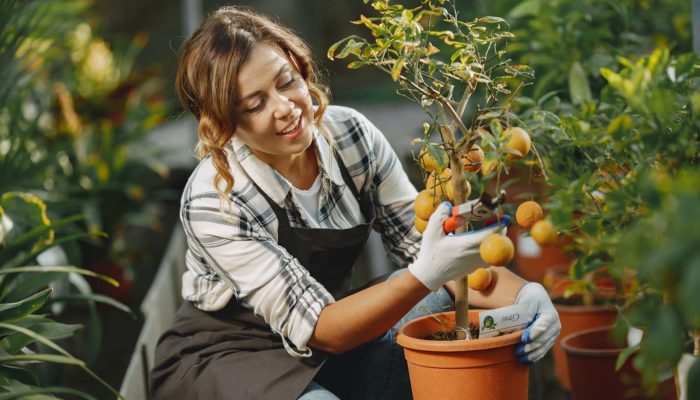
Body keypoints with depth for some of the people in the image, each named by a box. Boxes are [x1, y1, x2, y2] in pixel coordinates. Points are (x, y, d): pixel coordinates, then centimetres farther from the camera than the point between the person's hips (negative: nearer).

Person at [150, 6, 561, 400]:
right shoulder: (212, 202, -28)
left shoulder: (350, 134, -13)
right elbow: (315, 329, -30)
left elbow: (422, 242, -10)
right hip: (227, 356, -5)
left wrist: (521, 293, -29)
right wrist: (425, 276, -45)